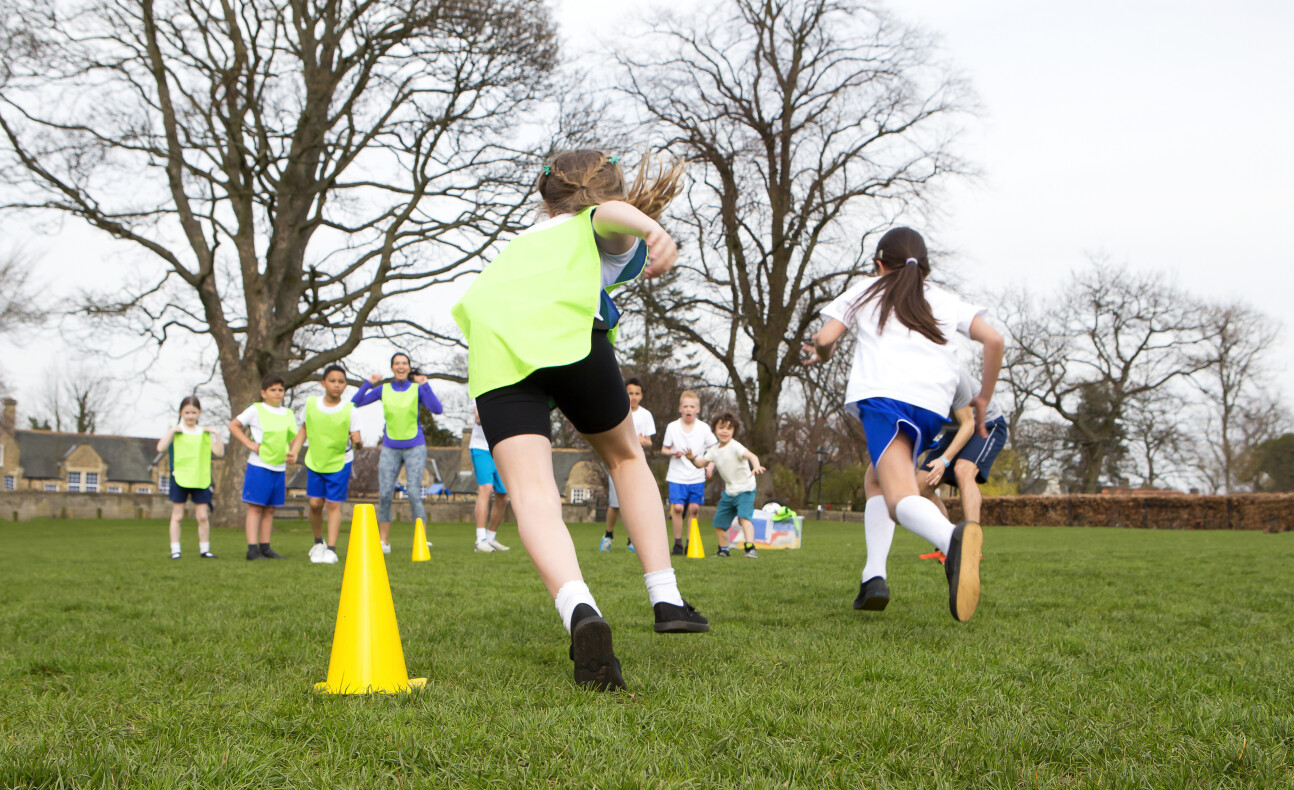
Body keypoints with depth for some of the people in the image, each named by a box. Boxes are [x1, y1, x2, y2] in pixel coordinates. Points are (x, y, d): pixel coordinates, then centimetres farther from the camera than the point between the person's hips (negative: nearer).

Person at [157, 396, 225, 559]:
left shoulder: (204, 433, 9)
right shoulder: (175, 431, 2)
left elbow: (219, 452, 2)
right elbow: (161, 447, -13)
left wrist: (216, 434, -7)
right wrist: (171, 431, -18)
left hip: (200, 480, 2)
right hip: (180, 478, -2)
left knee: (203, 516, 3)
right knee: (177, 516, 2)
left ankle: (204, 549, 11)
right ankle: (175, 550, 6)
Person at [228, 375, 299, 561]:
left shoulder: (288, 414, 13)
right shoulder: (256, 410, -2)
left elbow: (292, 441, 19)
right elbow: (233, 426, 0)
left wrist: (287, 473, 12)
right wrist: (250, 444, -9)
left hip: (279, 468, 5)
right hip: (259, 466, -5)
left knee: (270, 509, 7)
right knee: (255, 507, -5)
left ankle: (265, 547, 12)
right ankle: (252, 549, -5)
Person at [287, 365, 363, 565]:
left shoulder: (349, 410, -11)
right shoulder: (311, 404, -3)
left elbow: (356, 437, -10)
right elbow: (305, 429, 10)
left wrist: (358, 441, -33)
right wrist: (294, 451, 3)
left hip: (340, 462, -2)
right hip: (314, 461, 3)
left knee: (333, 504, -5)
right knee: (315, 503, 1)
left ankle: (331, 549, -1)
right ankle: (318, 542, 24)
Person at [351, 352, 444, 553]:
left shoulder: (417, 389, 0)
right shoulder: (383, 390, 6)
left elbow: (437, 410, -14)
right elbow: (355, 403, 3)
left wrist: (425, 385, -20)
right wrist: (368, 383, -8)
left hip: (415, 448, -2)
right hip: (390, 449, 2)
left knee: (413, 493, -12)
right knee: (384, 494, -4)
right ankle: (383, 542, 5)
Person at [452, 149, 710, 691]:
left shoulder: (526, 237, 42)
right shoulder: (614, 234, 26)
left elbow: (473, 301, 33)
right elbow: (612, 212, 0)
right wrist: (652, 229, -20)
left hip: (492, 350, 3)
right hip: (567, 335, -3)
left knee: (531, 491, -13)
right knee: (626, 457, 21)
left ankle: (579, 611, -39)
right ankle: (665, 599, 16)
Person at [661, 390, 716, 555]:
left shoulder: (704, 428, 0)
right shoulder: (672, 427, -1)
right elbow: (664, 449, 7)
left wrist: (710, 466, -5)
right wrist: (673, 452, -14)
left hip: (697, 476, 1)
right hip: (677, 476, -1)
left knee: (694, 508, -1)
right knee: (678, 507, -11)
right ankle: (677, 542, 1)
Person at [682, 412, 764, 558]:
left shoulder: (735, 447, -19)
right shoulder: (714, 450, 4)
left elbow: (750, 455, -35)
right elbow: (701, 463, 9)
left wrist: (756, 466, -57)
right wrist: (692, 458, -14)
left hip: (745, 489, -8)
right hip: (729, 491, 8)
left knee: (744, 517, -27)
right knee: (719, 521, 12)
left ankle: (750, 547, -33)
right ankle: (723, 550, 31)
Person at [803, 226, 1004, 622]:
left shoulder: (865, 291, 25)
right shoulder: (945, 300, 29)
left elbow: (824, 339, 13)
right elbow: (993, 340, 14)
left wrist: (821, 355, 37)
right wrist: (982, 400, 24)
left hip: (882, 394, -4)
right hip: (933, 403, 4)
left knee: (901, 495, -19)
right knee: (880, 479, 25)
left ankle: (952, 539, -54)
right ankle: (873, 576, 5)